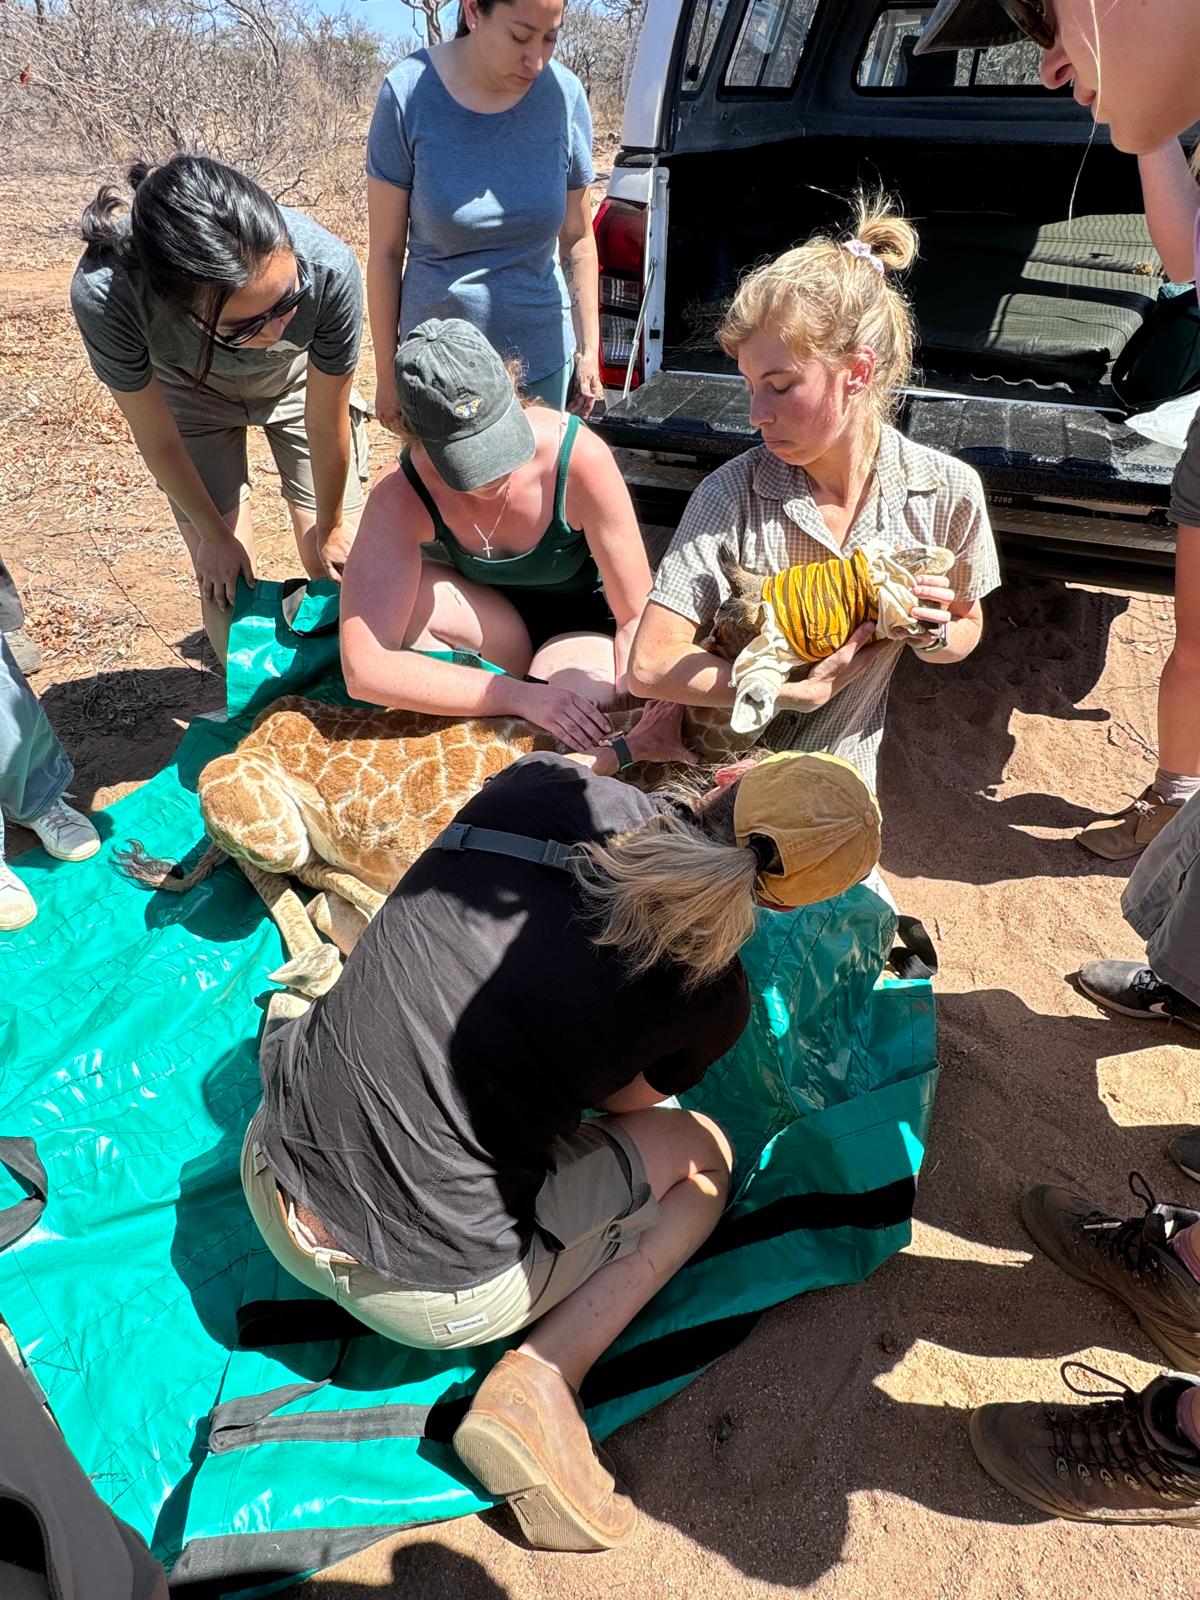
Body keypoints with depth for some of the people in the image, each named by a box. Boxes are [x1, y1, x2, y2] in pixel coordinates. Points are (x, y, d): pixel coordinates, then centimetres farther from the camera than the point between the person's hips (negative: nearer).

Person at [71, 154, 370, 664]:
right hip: (188, 388, 0)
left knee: (336, 564, -1)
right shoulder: (105, 292, -41)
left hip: (297, 375, 1)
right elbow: (157, 438, -21)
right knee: (225, 582, -6)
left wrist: (331, 527, -6)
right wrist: (213, 534, -7)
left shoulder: (328, 268, -40)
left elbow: (327, 426, -22)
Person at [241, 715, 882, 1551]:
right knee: (702, 1153, 15)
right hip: (436, 1292, -5)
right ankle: (539, 1381, 1)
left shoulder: (542, 783, -9)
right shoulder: (711, 993, -13)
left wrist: (627, 747, 31)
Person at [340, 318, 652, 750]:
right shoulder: (400, 499, -27)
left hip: (584, 629, -1)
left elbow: (637, 617, -21)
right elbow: (365, 671, -37)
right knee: (406, 591, -31)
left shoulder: (577, 456, -30)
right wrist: (522, 696, -44)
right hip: (496, 625, 2)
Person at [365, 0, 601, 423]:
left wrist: (589, 349, 3)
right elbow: (386, 251, -6)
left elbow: (577, 240, 4)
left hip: (541, 359, 2)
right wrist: (386, 373, -4)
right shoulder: (409, 92, -10)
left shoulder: (564, 95, -5)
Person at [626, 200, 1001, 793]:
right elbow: (650, 665, -20)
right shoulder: (732, 494, -14)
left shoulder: (947, 491, -7)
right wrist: (805, 691, -22)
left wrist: (932, 634, -13)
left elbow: (966, 627, 12)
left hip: (838, 787, 2)